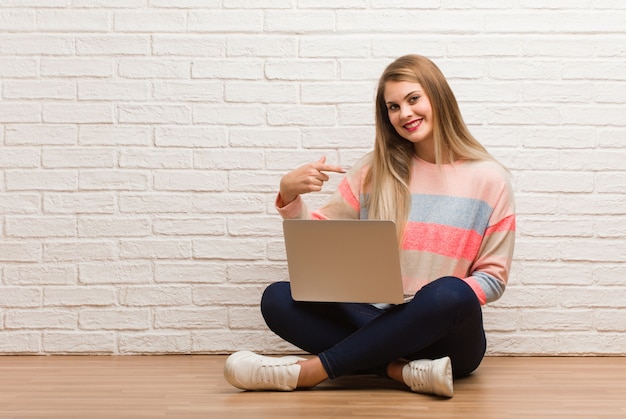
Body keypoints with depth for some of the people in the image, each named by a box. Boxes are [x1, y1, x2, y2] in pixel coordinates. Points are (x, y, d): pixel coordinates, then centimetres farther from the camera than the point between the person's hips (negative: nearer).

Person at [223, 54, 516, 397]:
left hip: (445, 333, -2)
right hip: (377, 323, 2)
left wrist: (446, 296, -18)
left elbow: (494, 277, 2)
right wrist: (289, 195, -11)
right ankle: (404, 371, -30)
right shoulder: (374, 170, 8)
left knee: (449, 294, -38)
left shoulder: (489, 178, 1)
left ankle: (308, 371, -29)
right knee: (277, 299, -20)